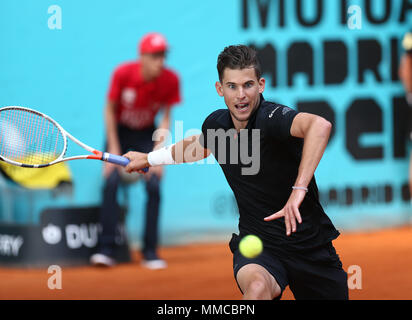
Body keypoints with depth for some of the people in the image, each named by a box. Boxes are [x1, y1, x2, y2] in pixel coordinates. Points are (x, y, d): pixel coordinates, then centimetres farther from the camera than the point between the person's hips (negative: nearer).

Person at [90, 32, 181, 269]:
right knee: (111, 181, -18)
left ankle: (150, 252, -4)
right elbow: (110, 110, -11)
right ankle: (106, 250, -17)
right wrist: (114, 149, -14)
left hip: (147, 134, 1)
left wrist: (158, 152, -19)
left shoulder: (170, 80, -20)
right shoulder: (123, 74, -24)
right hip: (120, 131, -1)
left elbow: (165, 118, -9)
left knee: (154, 186, -13)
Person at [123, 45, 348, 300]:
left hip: (310, 246, -2)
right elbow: (199, 145, 26)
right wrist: (151, 158, 38)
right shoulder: (216, 123, -2)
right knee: (257, 285, -33)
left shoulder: (272, 117, -22)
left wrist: (299, 189, -51)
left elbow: (320, 126, -45)